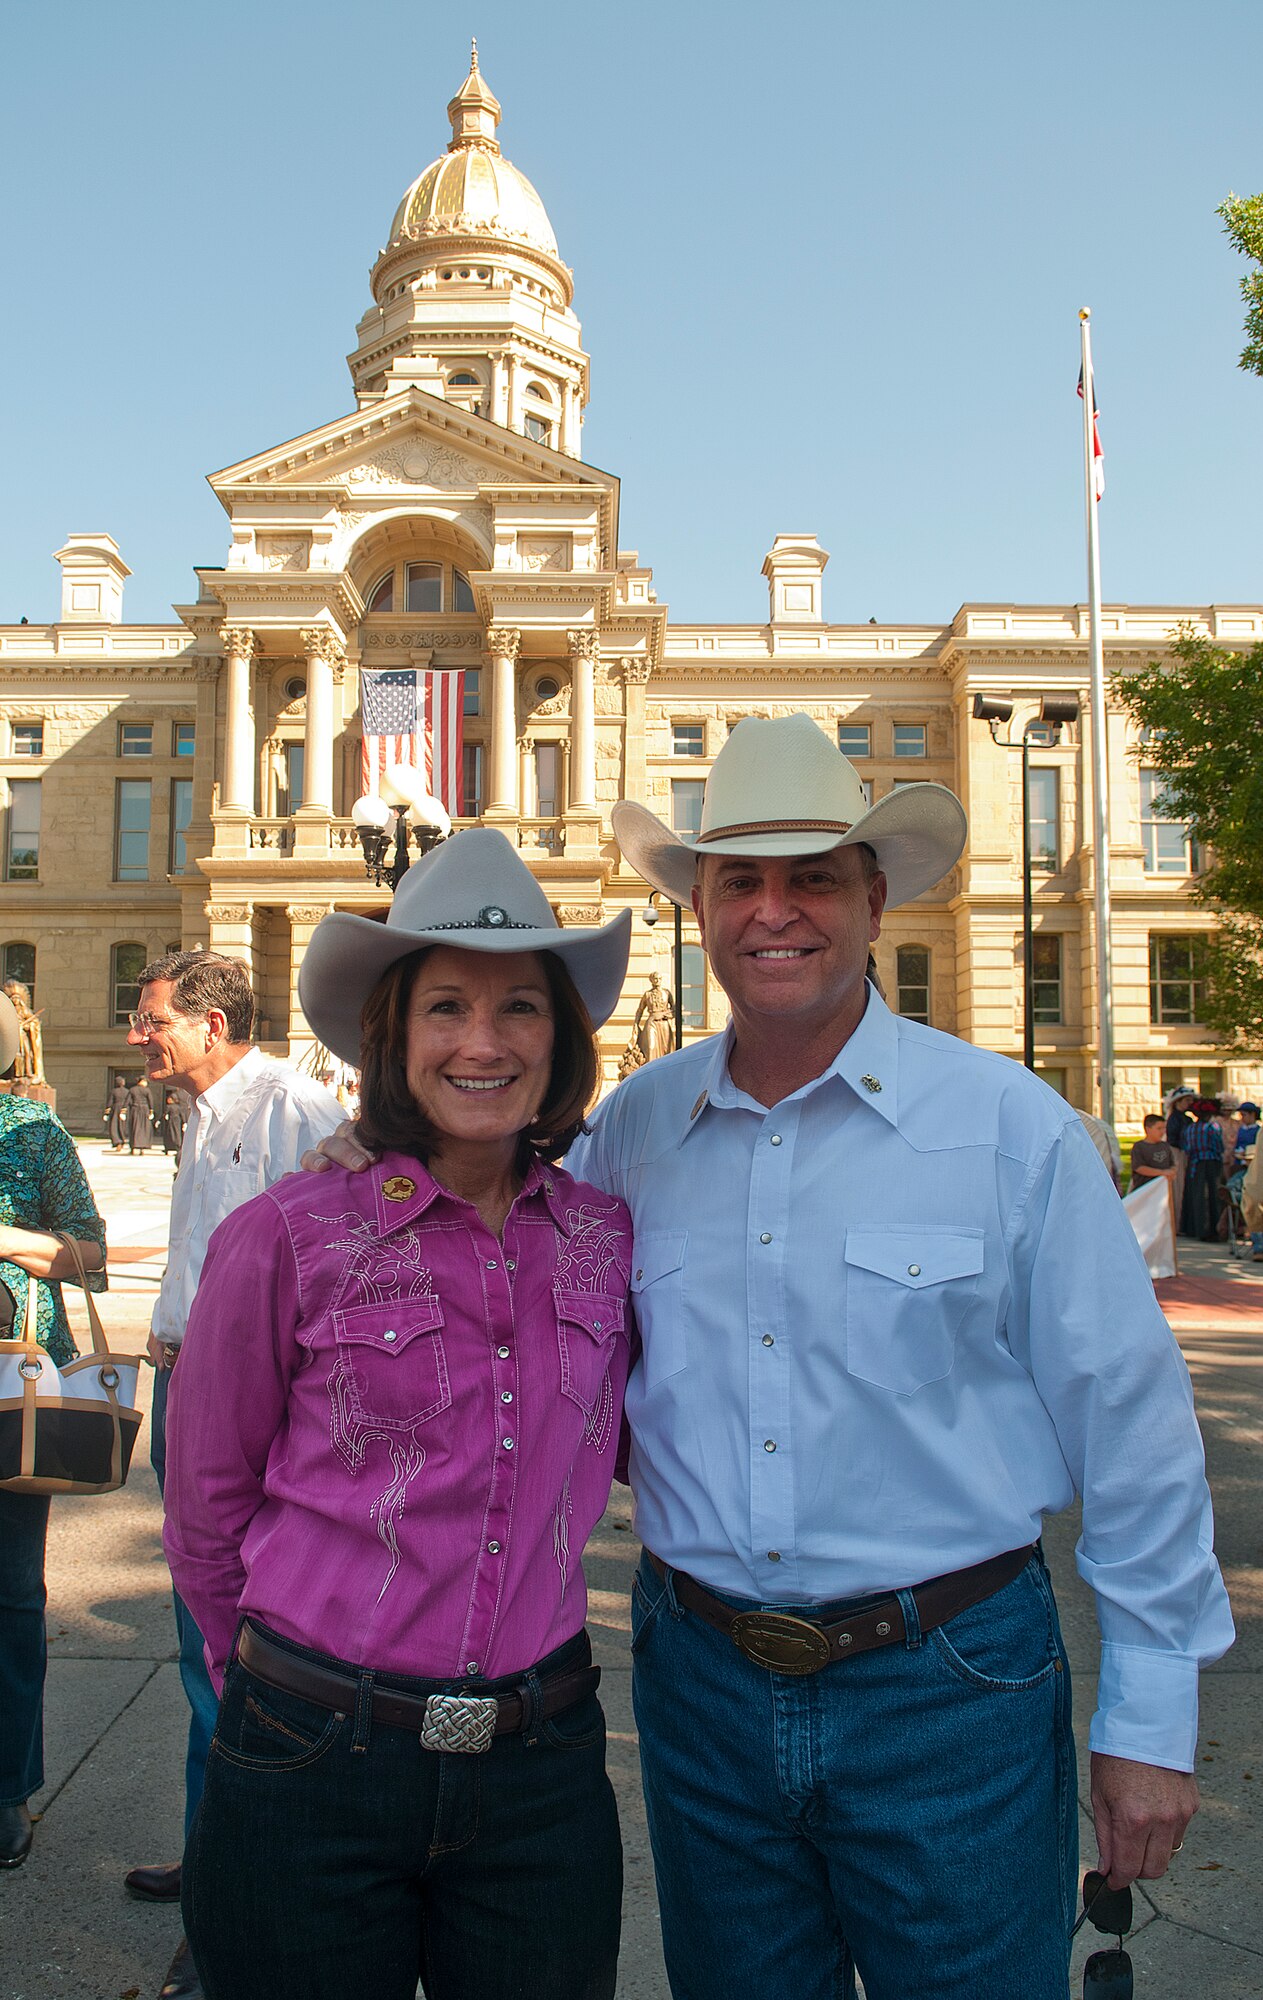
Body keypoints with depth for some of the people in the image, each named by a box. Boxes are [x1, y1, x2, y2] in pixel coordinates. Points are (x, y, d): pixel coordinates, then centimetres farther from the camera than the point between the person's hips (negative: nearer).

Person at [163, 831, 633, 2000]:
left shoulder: (603, 1237, -2)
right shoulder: (287, 1237, -11)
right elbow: (206, 1502, 1)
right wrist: (276, 1689, 10)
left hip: (542, 1770, 3)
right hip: (312, 1770, -3)